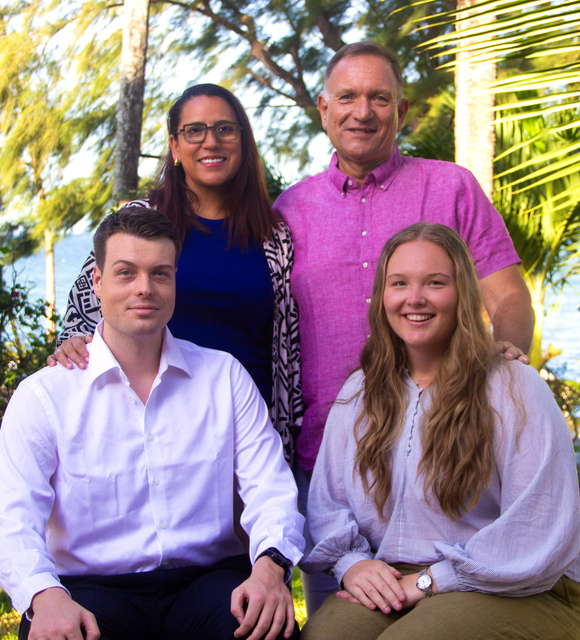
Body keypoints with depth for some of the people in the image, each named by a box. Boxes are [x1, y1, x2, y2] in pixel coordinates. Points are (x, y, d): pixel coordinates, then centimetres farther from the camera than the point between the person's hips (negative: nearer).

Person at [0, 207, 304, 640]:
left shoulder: (225, 377, 10)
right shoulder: (43, 396, 3)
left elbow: (270, 487, 2)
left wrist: (269, 566, -20)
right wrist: (45, 595, -27)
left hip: (207, 580, 2)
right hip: (93, 589, -1)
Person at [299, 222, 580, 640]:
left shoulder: (517, 390, -6)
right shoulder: (357, 393, 12)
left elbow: (539, 540, -12)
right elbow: (327, 504, 16)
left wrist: (427, 581, -14)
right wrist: (351, 562, -6)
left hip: (512, 592, -4)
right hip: (390, 585, 4)